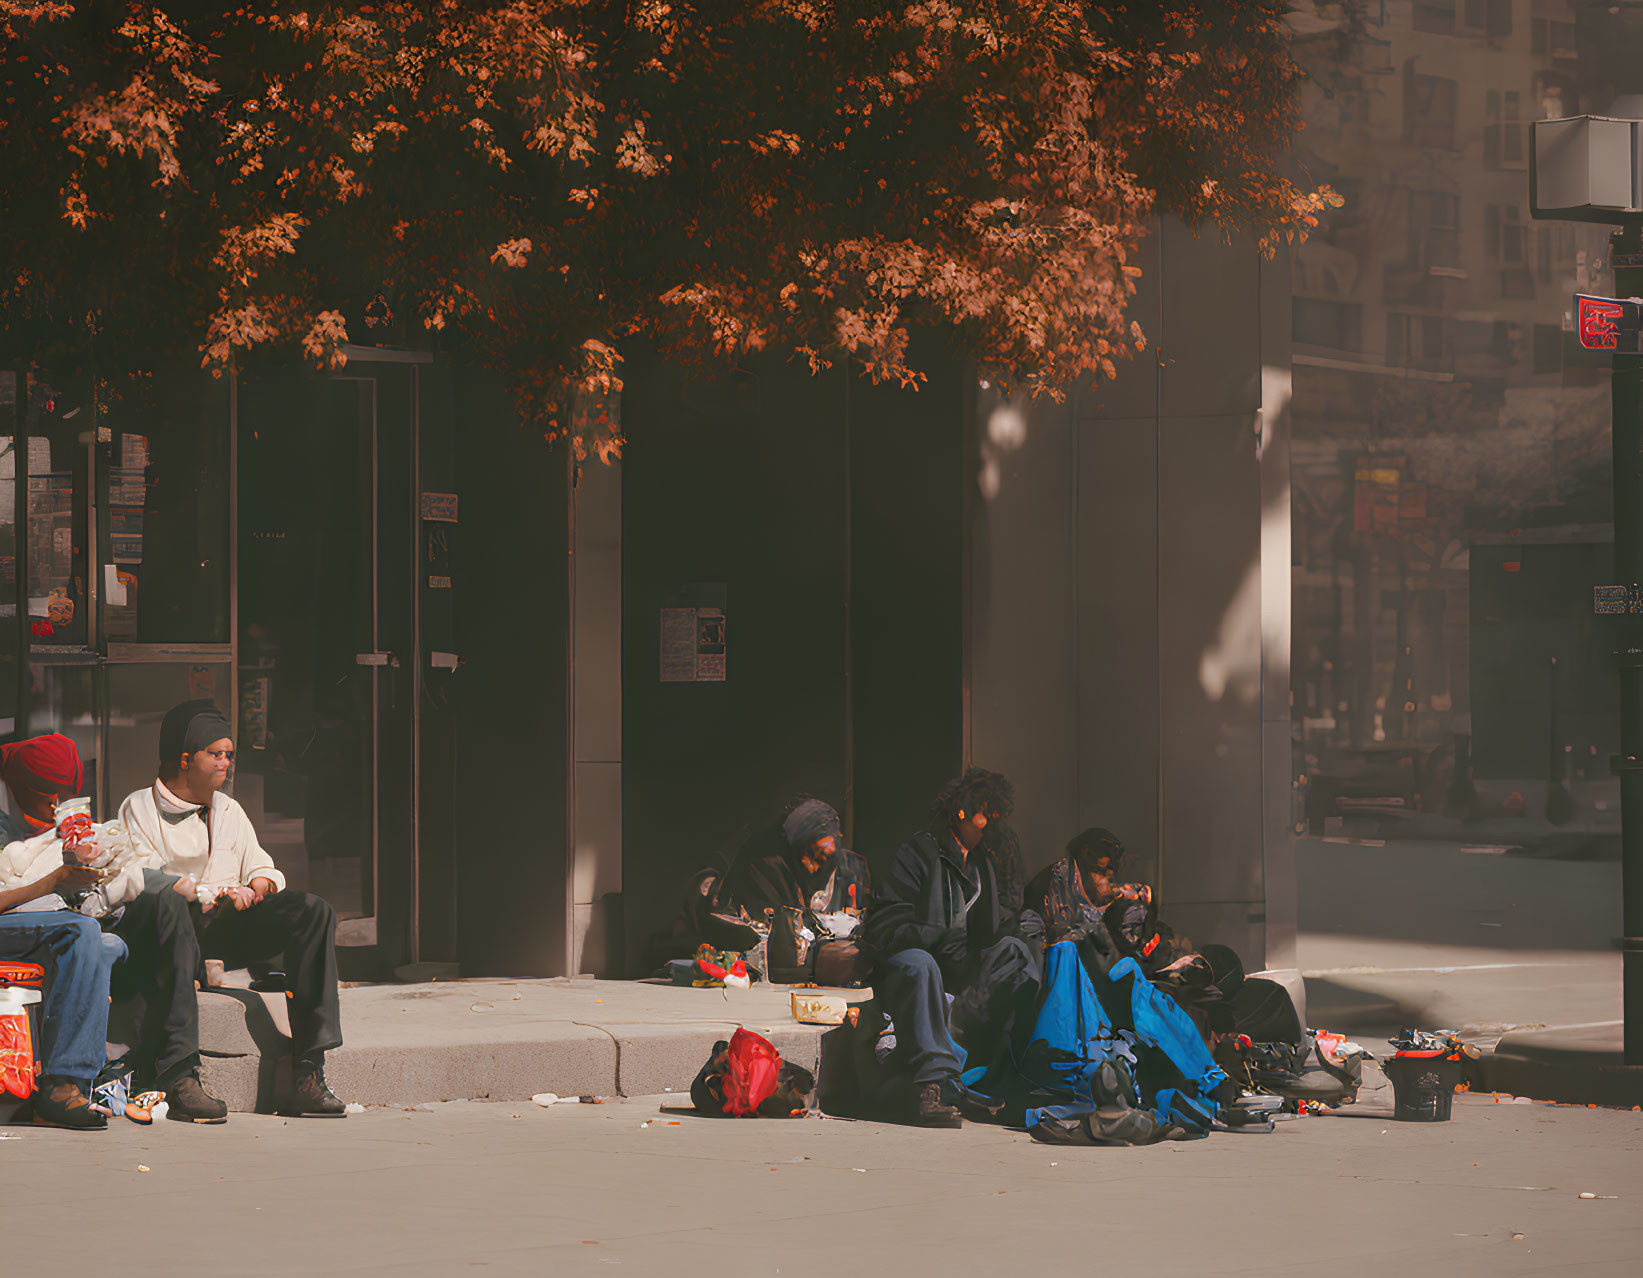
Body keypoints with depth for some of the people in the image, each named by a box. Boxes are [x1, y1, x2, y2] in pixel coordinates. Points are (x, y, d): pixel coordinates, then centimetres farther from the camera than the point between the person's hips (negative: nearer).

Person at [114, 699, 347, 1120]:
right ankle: (178, 1075, -46)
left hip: (223, 931, 5)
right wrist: (207, 893, -21)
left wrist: (256, 886, -6)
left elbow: (263, 869, 19)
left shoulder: (229, 811, 24)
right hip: (154, 933, -5)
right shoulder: (140, 808, 5)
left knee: (312, 911, -17)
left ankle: (308, 1074, -25)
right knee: (167, 902, -41)